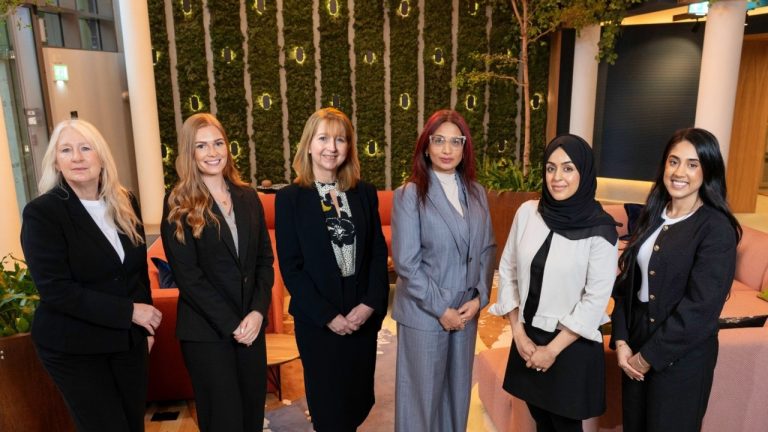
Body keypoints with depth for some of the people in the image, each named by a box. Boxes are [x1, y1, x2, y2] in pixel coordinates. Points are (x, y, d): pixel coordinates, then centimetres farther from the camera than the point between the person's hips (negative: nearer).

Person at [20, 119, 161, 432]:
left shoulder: (125, 202, 2)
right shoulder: (42, 213, -14)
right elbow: (55, 290, -19)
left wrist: (146, 325, 9)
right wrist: (129, 311, -21)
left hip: (129, 338, 5)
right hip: (73, 348, -5)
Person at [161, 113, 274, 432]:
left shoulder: (247, 197, 7)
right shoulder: (179, 205, -6)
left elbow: (265, 259, 5)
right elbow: (187, 275, -12)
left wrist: (258, 311, -9)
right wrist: (230, 324, -14)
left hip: (251, 324, 4)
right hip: (206, 330, -4)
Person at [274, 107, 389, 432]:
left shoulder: (364, 192, 4)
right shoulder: (290, 198, -6)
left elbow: (379, 252, 3)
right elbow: (290, 267, -9)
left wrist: (370, 303, -9)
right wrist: (328, 316, -13)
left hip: (364, 316, 3)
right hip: (318, 320, -3)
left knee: (359, 399, 15)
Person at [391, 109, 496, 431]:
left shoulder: (477, 193, 6)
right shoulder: (409, 194, -9)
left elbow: (487, 248, 8)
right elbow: (406, 262, -13)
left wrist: (479, 297, -4)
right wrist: (440, 309, -12)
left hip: (466, 311, 5)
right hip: (423, 314, -4)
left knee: (458, 390, 17)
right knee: (423, 393, 9)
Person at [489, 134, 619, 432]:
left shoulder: (600, 229, -15)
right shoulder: (527, 212, -4)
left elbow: (596, 299, -14)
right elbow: (507, 272, 1)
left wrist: (553, 349, -12)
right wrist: (519, 334, -4)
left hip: (571, 344, -3)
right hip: (528, 336, 4)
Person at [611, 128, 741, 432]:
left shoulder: (717, 229, -15)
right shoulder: (652, 215, 4)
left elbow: (701, 308, -19)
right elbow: (627, 281, 4)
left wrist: (650, 356, -14)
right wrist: (621, 339, -5)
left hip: (680, 357, -5)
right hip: (636, 342, 6)